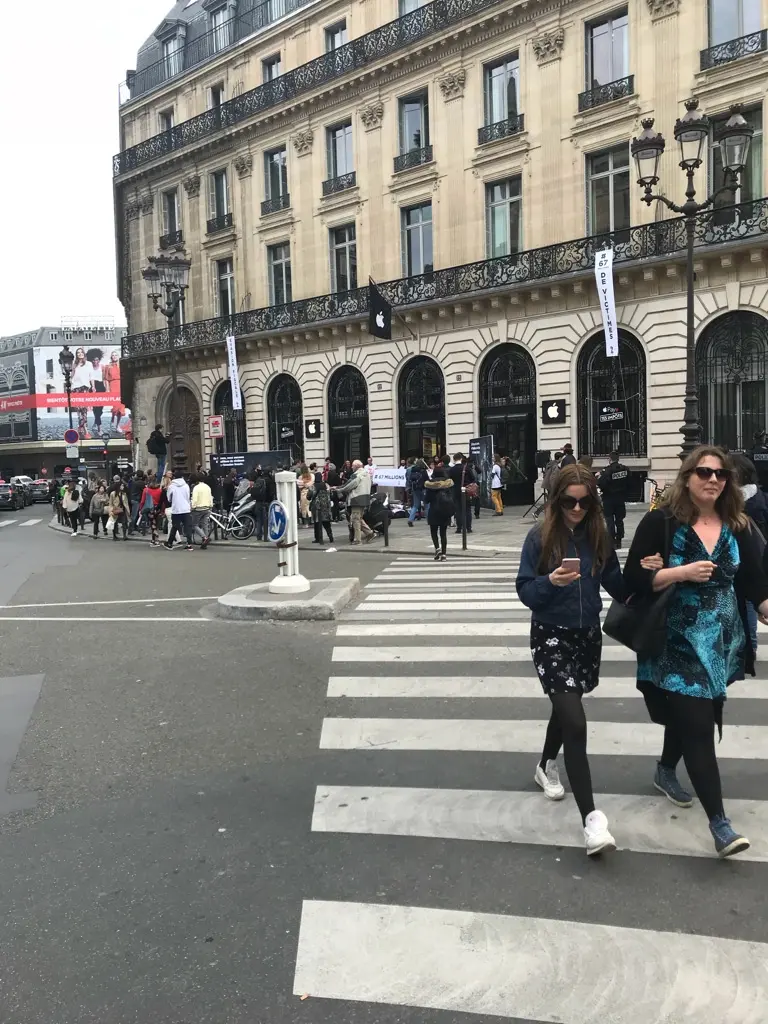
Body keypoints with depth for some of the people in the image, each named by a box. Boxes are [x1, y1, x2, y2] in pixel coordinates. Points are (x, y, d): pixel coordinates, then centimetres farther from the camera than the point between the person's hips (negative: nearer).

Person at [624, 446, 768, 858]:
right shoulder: (661, 522, -10)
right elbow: (633, 579, -12)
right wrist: (682, 572, -23)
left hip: (721, 642, 5)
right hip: (678, 643, -5)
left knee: (686, 713, 21)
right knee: (698, 725, -7)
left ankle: (666, 771, 49)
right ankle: (719, 823, 1)